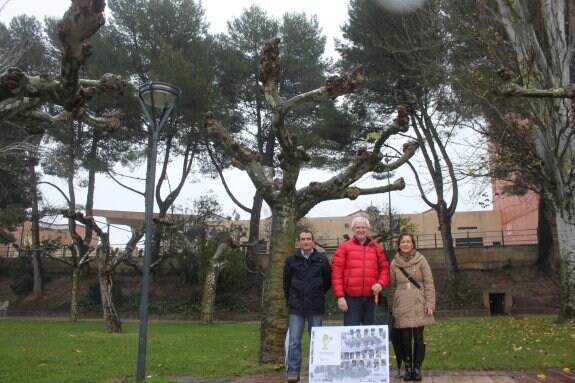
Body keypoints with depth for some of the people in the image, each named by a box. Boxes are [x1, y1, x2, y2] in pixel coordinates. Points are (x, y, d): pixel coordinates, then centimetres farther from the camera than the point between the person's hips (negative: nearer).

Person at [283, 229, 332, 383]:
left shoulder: (322, 259, -1)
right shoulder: (291, 260, 2)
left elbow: (328, 280, 9)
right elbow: (286, 282, 11)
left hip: (316, 306, 0)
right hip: (296, 306, 0)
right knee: (294, 340, 0)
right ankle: (293, 371, 7)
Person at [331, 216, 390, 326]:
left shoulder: (376, 247, 13)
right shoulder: (344, 247, 4)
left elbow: (385, 268, 14)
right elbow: (337, 272, -1)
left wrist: (381, 283, -6)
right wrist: (340, 296, -8)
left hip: (371, 298, 3)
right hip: (351, 298, -3)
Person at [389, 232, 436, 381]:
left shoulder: (421, 260, -1)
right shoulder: (394, 263, 5)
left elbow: (429, 283, -3)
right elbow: (392, 287, 11)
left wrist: (430, 304, -9)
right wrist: (393, 307, 10)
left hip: (419, 305, -1)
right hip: (402, 306, 1)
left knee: (418, 337, 3)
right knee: (405, 338, 2)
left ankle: (417, 368, 13)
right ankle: (408, 367, 14)